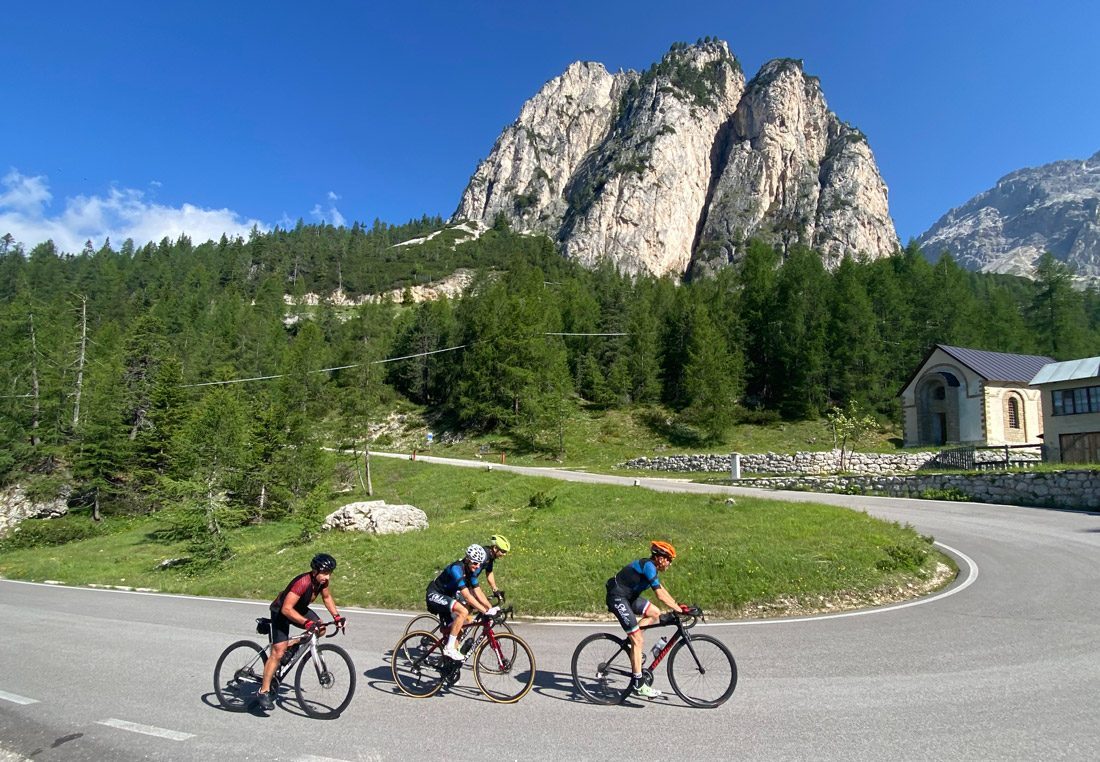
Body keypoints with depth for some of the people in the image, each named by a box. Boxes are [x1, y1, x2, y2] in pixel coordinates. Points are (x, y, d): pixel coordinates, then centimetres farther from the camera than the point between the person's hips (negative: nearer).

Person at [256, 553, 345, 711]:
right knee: (278, 652, -14)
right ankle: (263, 692, -6)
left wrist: (337, 616, -7)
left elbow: (327, 598, 5)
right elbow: (286, 609, -39)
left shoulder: (322, 580, -14)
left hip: (300, 608, 7)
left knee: (320, 629, -9)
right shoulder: (303, 583, -37)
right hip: (281, 612, -7)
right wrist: (307, 623, -47)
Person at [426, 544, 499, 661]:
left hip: (446, 596, 10)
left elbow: (477, 591, 2)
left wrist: (491, 608, -9)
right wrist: (485, 611, -35)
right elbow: (467, 596, -33)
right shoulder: (456, 568, -29)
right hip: (434, 595, -10)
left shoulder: (471, 570, -2)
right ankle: (449, 648, -19)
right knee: (463, 612, -27)